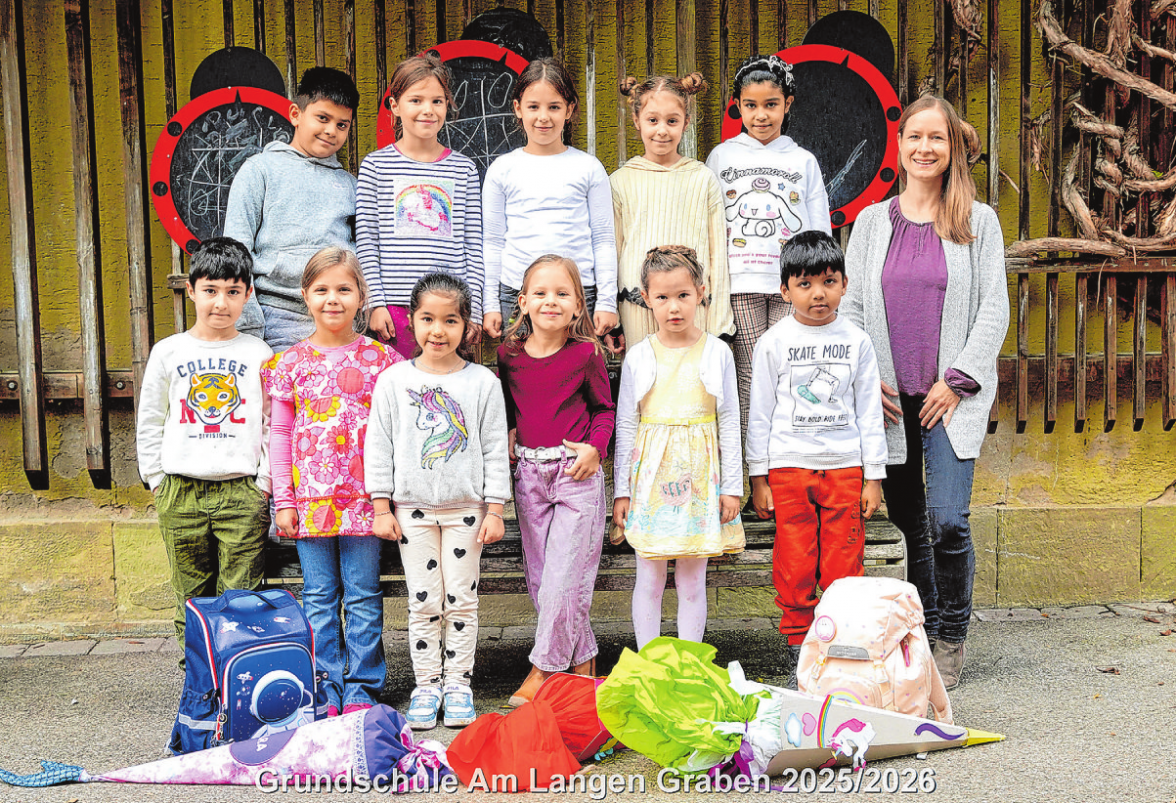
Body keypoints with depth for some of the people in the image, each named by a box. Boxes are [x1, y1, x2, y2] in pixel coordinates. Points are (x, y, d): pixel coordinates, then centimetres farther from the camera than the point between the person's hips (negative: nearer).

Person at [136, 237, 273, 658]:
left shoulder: (259, 355, 3)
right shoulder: (168, 352, 6)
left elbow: (274, 425, 5)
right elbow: (149, 423, 11)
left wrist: (265, 482, -2)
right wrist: (157, 480, 5)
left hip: (242, 492, -1)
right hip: (180, 493, 2)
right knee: (192, 598, 8)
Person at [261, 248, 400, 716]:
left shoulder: (380, 358, 1)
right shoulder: (292, 362, 5)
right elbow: (280, 434, 7)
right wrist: (283, 501, 3)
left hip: (363, 496, -1)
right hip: (310, 496, 2)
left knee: (362, 596, 5)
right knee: (319, 597, 8)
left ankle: (362, 688, 15)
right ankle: (327, 690, 17)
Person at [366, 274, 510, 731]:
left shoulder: (482, 382, -1)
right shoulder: (394, 380, 0)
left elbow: (495, 450, 1)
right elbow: (379, 447, 3)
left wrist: (495, 510, -2)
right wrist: (381, 507, 0)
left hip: (465, 508, 0)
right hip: (413, 508, 0)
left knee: (461, 599, 5)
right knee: (424, 601, 5)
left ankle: (458, 683, 17)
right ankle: (426, 684, 16)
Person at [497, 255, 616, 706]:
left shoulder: (585, 354, -5)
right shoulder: (509, 354, 3)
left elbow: (605, 409, 5)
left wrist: (594, 446, -11)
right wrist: (509, 433, 2)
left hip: (577, 474, -4)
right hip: (529, 473, 4)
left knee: (564, 578, -7)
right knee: (539, 579, 9)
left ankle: (544, 669, 7)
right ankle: (582, 660, 24)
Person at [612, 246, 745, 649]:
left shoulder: (717, 353, 0)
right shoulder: (638, 357, 1)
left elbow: (729, 422, 3)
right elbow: (625, 426, 5)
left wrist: (732, 486, 0)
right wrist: (621, 490, 3)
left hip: (699, 476, 0)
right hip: (650, 475, 1)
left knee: (692, 580, 7)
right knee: (649, 578, 6)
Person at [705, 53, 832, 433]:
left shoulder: (803, 161, 11)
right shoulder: (721, 157, 11)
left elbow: (820, 232, 11)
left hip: (792, 285, 0)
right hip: (741, 281, 0)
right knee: (749, 371, -2)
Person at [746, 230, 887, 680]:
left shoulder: (856, 342, 5)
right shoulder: (773, 343, 1)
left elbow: (869, 412, 8)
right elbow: (760, 413, 4)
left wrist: (873, 477, 5)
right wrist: (758, 478, 1)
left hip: (845, 466, 1)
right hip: (788, 466, -1)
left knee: (844, 566, 3)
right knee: (794, 565, 2)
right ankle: (798, 647, 16)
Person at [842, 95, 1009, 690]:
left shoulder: (978, 221, 4)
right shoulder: (873, 221, 10)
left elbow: (994, 309, 1)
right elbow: (850, 306, 10)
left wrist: (957, 380, -8)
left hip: (953, 395, -2)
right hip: (889, 396, 2)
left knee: (947, 520, -13)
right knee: (908, 523, 8)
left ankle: (952, 639, 7)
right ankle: (921, 634, 24)